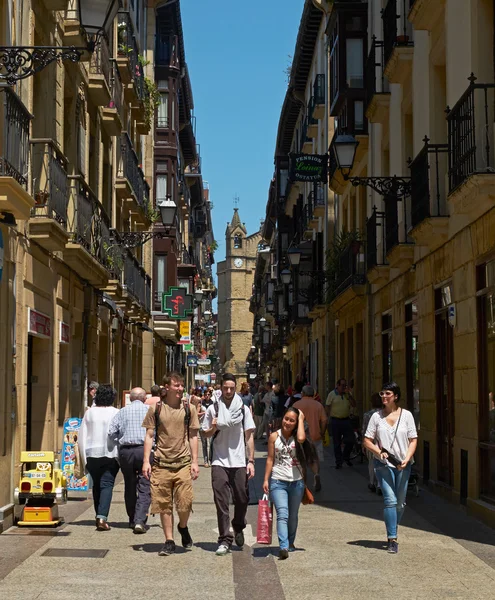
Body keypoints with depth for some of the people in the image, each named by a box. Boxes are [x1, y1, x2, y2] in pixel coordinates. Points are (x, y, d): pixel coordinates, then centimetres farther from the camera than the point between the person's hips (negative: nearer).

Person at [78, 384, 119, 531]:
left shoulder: (90, 412, 5)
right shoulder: (116, 413, -4)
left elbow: (82, 437, 5)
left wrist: (84, 457, 10)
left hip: (92, 454, 3)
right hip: (110, 454, -3)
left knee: (96, 485, 17)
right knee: (107, 484, -4)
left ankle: (98, 516, 22)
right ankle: (102, 517, -19)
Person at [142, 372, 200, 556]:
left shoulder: (189, 409, 6)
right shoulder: (156, 409, 3)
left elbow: (193, 436, 9)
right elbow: (149, 436, 5)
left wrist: (195, 461, 2)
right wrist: (146, 461, -2)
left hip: (183, 463, 0)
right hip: (161, 463, 0)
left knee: (185, 503, -6)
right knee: (164, 505, 3)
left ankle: (183, 527, 25)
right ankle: (169, 541, 14)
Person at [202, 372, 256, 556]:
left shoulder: (243, 409, 4)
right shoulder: (213, 409, 3)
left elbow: (249, 436, 5)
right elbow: (205, 434, 10)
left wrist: (251, 461, -1)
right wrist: (213, 428, -12)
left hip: (239, 462, 1)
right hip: (219, 461, -1)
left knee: (242, 499, 7)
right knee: (221, 501, -5)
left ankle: (238, 528, 34)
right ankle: (224, 540, -1)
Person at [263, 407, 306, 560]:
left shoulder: (296, 437, 0)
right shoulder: (274, 437, 1)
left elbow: (301, 438, -26)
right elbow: (270, 459, 4)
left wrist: (301, 419, -14)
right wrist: (266, 479, -1)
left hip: (296, 482, 2)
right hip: (278, 481, -2)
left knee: (293, 515, 15)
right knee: (282, 514, -16)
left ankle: (290, 542, 34)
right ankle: (283, 547, -26)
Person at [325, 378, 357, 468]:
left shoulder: (348, 394, 7)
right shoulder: (332, 394, -3)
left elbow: (354, 405, 0)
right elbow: (327, 407, -3)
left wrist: (348, 394, -10)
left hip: (346, 420, 3)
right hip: (335, 420, -3)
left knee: (350, 441, 1)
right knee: (337, 443, 4)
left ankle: (346, 457, 24)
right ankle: (338, 462, 12)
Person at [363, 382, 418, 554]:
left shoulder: (406, 415, 1)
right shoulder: (377, 416, 2)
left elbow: (413, 440, 1)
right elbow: (367, 441, 3)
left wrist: (406, 459, -14)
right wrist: (380, 452, -15)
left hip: (403, 465, 1)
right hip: (383, 464, -1)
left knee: (400, 502, 9)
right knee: (390, 500, -12)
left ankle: (392, 532, 30)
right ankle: (392, 539, -10)